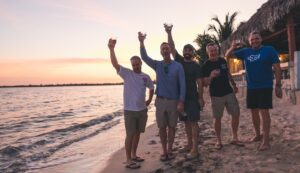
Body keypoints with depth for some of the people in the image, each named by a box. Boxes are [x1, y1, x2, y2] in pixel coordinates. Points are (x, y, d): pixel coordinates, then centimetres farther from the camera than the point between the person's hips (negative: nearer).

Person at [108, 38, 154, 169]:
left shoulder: (146, 77, 6)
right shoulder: (127, 73, -7)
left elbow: (151, 88, 25)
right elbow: (115, 64, -22)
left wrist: (150, 100, 16)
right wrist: (111, 49, -33)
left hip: (142, 110, 5)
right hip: (129, 110, -5)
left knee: (137, 133, 15)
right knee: (130, 135, -2)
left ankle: (134, 155, 31)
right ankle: (128, 160, 8)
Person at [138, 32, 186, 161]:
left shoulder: (178, 66, -3)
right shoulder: (157, 65, 3)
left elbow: (182, 85, -6)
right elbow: (144, 57, -14)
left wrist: (181, 102, -12)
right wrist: (141, 42, -28)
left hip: (174, 101, -1)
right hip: (160, 100, 2)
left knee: (172, 126, 9)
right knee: (162, 127, 8)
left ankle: (170, 150, 24)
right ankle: (164, 151, 22)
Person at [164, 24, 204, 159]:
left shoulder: (196, 66, -2)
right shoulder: (179, 61, 8)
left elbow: (199, 83, -5)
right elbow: (172, 48, 1)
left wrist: (201, 98, -11)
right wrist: (169, 33, -10)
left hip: (192, 98, -4)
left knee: (193, 122, -5)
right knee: (186, 122, 13)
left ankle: (195, 149, -4)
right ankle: (189, 144, 25)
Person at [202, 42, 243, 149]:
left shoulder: (223, 60, 5)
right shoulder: (206, 65, -9)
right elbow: (205, 83, -12)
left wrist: (234, 85, 22)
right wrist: (211, 76, -31)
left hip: (229, 92, 5)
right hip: (216, 95, -5)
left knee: (236, 114, 5)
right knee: (217, 118, 2)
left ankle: (234, 138, 19)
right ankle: (218, 141, 16)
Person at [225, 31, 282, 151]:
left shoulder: (269, 50, -3)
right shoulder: (245, 52, 9)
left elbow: (277, 68, -5)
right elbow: (228, 55, 11)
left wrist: (278, 85, -10)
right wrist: (232, 48, -11)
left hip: (265, 87, -5)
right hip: (251, 87, 5)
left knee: (264, 111, -7)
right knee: (254, 112, 12)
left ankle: (266, 140, -1)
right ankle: (258, 135, 28)